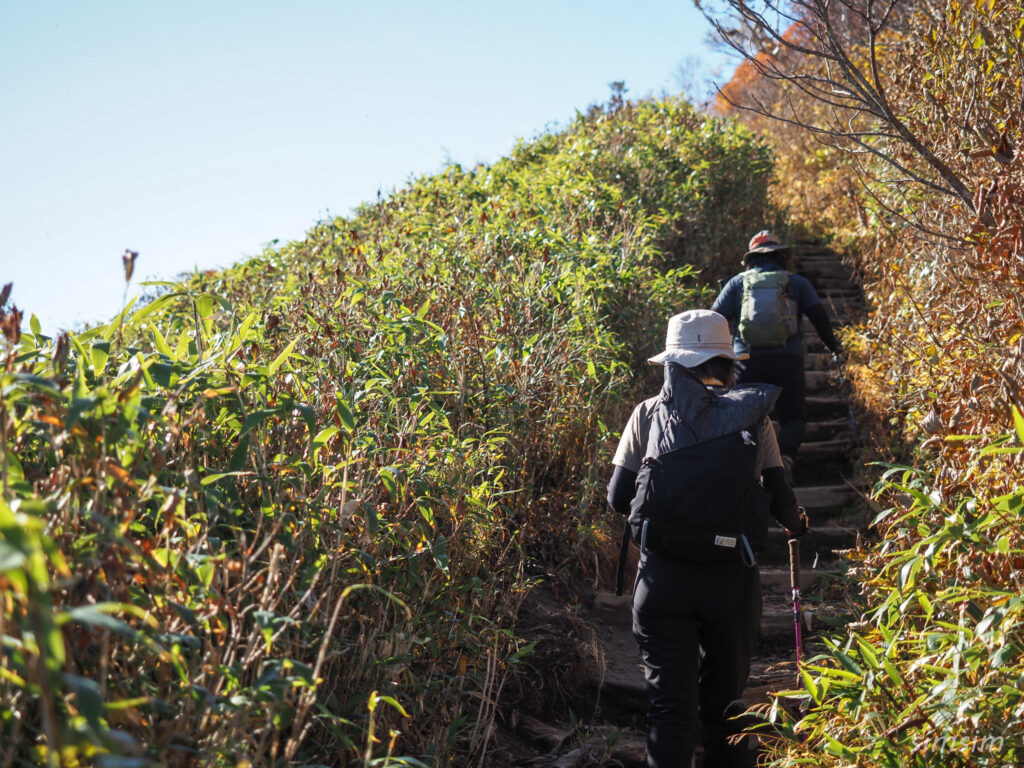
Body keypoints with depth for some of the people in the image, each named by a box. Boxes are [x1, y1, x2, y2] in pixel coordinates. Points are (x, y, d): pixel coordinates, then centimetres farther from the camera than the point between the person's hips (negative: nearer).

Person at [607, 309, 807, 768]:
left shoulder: (649, 414, -1)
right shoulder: (752, 415, 0)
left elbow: (618, 499, 1)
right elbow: (780, 499, 4)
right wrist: (795, 523, 27)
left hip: (663, 576, -1)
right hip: (732, 577, 1)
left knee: (669, 704, 7)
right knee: (725, 701, 18)